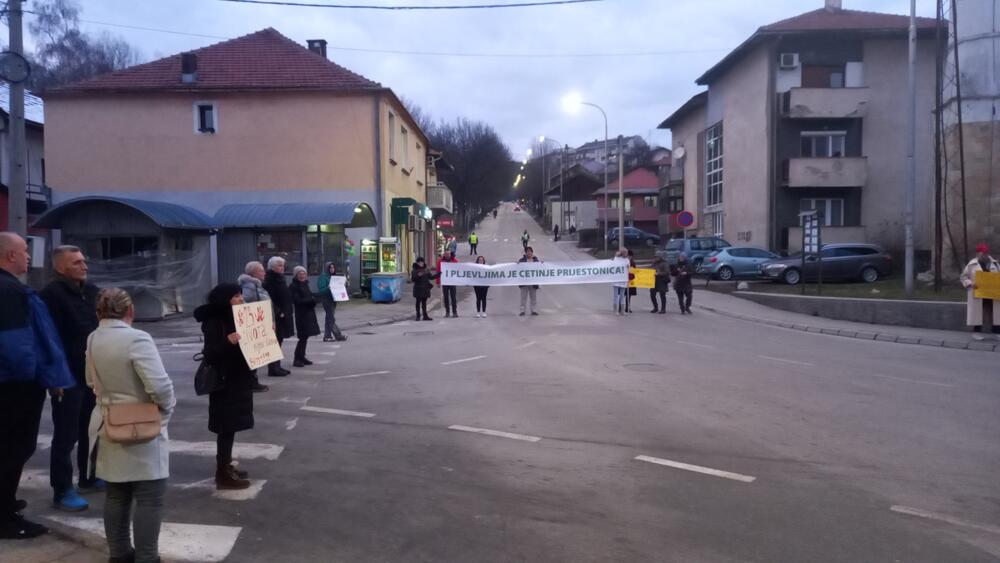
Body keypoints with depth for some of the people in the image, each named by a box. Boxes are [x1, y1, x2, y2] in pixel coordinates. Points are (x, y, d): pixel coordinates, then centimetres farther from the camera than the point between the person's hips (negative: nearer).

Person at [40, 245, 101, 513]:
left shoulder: (92, 291, 10)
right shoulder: (51, 294, -13)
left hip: (93, 373, 8)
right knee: (66, 435, -1)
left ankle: (88, 477, 33)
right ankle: (62, 491, 8)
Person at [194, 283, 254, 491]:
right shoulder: (213, 323, -15)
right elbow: (210, 355, -21)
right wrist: (227, 343, -37)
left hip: (239, 379, 8)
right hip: (224, 382, -8)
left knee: (231, 426, 15)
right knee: (226, 427, -4)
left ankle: (227, 466, 25)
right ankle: (223, 475, 3)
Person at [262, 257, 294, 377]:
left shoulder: (279, 278, 17)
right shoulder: (269, 280, -13)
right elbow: (270, 299, -21)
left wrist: (287, 312, 16)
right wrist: (278, 312, -23)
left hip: (283, 316, 10)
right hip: (276, 316, -10)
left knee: (278, 341, 13)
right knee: (275, 341, -7)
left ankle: (277, 367, 20)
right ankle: (273, 368, -4)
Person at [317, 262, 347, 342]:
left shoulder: (334, 276, 15)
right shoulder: (323, 276, -8)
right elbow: (321, 289, -13)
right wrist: (328, 288, -28)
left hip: (333, 299, 8)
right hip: (326, 299, -8)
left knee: (328, 318, 11)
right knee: (331, 318, -9)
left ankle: (327, 336, 14)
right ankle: (338, 336, -11)